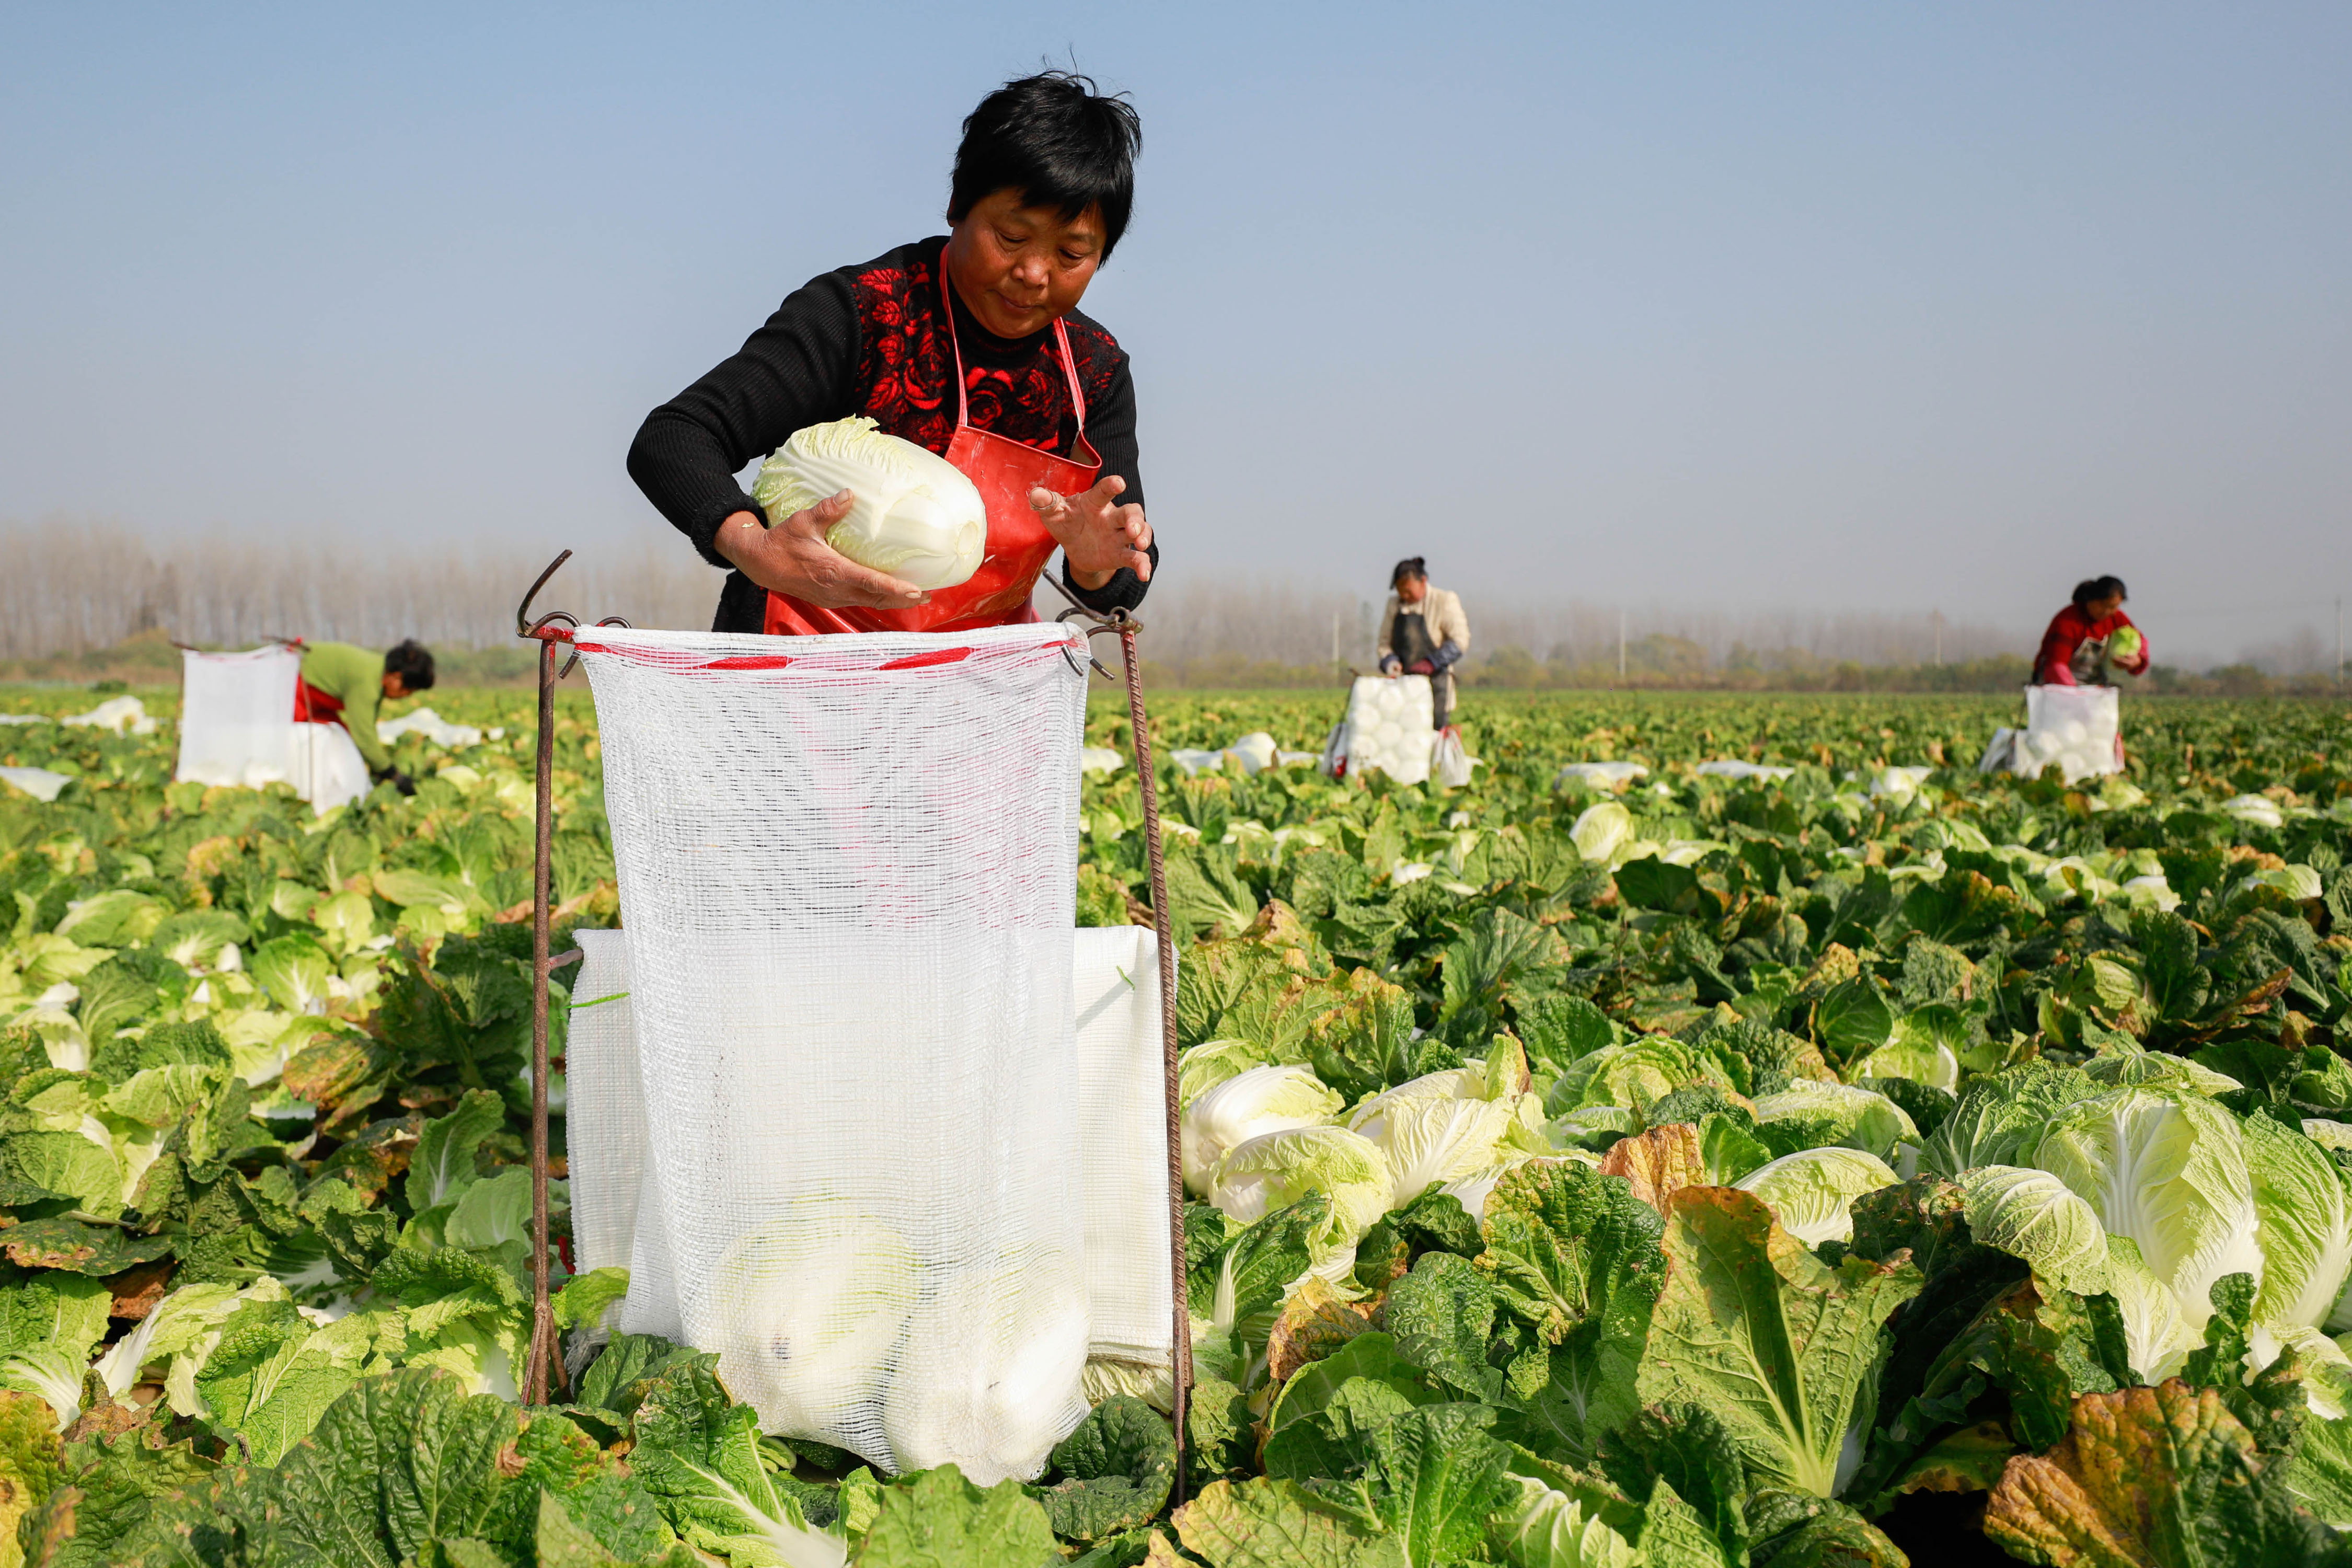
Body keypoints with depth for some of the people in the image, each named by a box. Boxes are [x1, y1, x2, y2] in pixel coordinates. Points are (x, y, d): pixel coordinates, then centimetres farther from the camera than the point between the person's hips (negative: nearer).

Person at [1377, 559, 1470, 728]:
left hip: (1435, 678, -4)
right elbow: (1385, 641, 16)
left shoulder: (1445, 601, -1)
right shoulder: (1394, 604, 13)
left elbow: (1460, 641, -7)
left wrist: (1431, 663, -18)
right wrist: (1390, 661, -6)